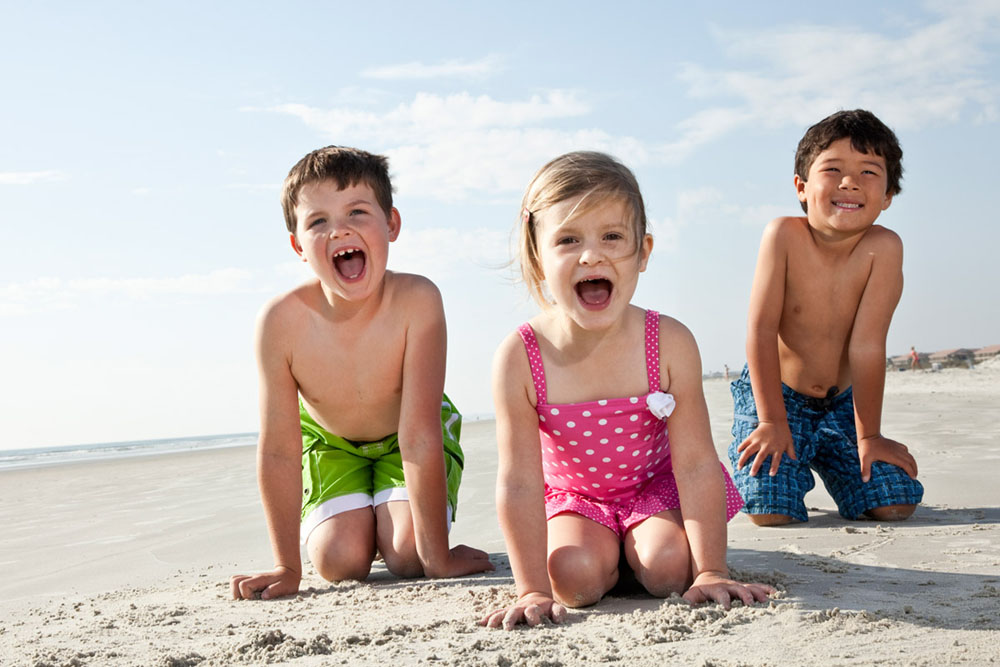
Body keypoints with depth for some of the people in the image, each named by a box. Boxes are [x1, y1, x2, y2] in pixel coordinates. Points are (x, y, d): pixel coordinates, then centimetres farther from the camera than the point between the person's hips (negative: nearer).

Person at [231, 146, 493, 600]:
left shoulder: (416, 302, -37)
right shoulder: (282, 321, -33)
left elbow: (419, 437, -34)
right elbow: (278, 452, -24)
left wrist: (436, 557, -28)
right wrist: (288, 568, -18)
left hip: (405, 436, -1)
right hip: (329, 439, 1)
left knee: (406, 557, -17)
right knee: (340, 561, -14)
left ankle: (388, 517, 19)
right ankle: (357, 522, 21)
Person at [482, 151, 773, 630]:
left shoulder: (670, 344, -26)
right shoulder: (520, 358, -28)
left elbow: (696, 463, -20)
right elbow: (519, 482, -24)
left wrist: (710, 572, -21)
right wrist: (534, 590, -24)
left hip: (655, 484, 0)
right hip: (571, 494, 0)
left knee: (667, 568, -22)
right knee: (576, 577, -23)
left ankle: (634, 548, 14)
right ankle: (609, 553, 13)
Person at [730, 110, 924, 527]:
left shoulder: (883, 248, -19)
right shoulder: (785, 235, -21)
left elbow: (867, 344, -18)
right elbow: (762, 330, -19)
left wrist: (869, 435, -13)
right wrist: (773, 422, -19)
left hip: (843, 401, 2)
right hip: (777, 395, -2)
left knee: (896, 505, -7)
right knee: (771, 513, -16)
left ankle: (831, 469, 25)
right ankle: (758, 464, 20)